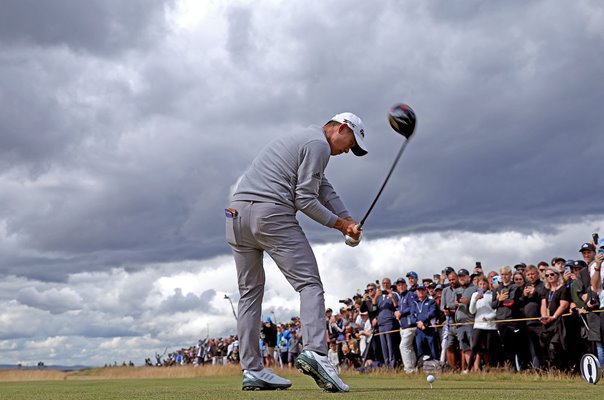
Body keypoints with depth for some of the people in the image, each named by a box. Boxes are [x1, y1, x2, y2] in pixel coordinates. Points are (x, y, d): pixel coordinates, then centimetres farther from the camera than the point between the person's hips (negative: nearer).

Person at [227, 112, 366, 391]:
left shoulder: (302, 139, 28)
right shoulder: (319, 144, -2)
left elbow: (324, 189, 22)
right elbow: (305, 200, -8)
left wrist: (348, 220, 9)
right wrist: (338, 223, 4)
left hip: (237, 212, 9)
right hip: (271, 214, -9)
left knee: (250, 293, 12)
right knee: (310, 284, -8)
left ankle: (252, 370, 11)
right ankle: (315, 351, -26)